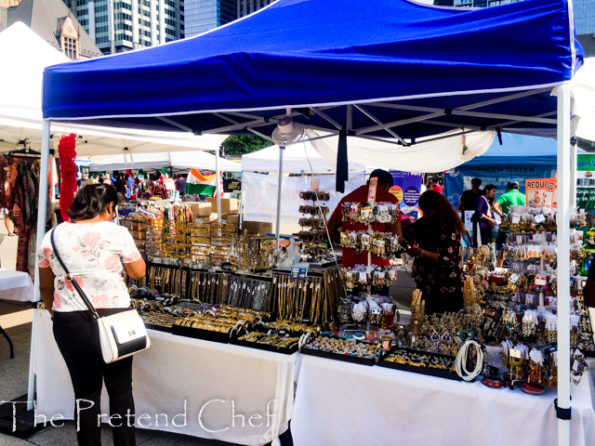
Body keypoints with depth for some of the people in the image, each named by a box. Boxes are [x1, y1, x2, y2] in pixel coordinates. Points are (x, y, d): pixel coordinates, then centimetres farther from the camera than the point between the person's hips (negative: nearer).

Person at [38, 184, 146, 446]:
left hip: (69, 323, 3)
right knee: (120, 389, 12)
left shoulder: (53, 236, 4)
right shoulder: (116, 233, -8)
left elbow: (45, 287, 13)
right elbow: (138, 272, 3)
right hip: (112, 319, -3)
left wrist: (54, 312, 28)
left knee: (85, 392, 15)